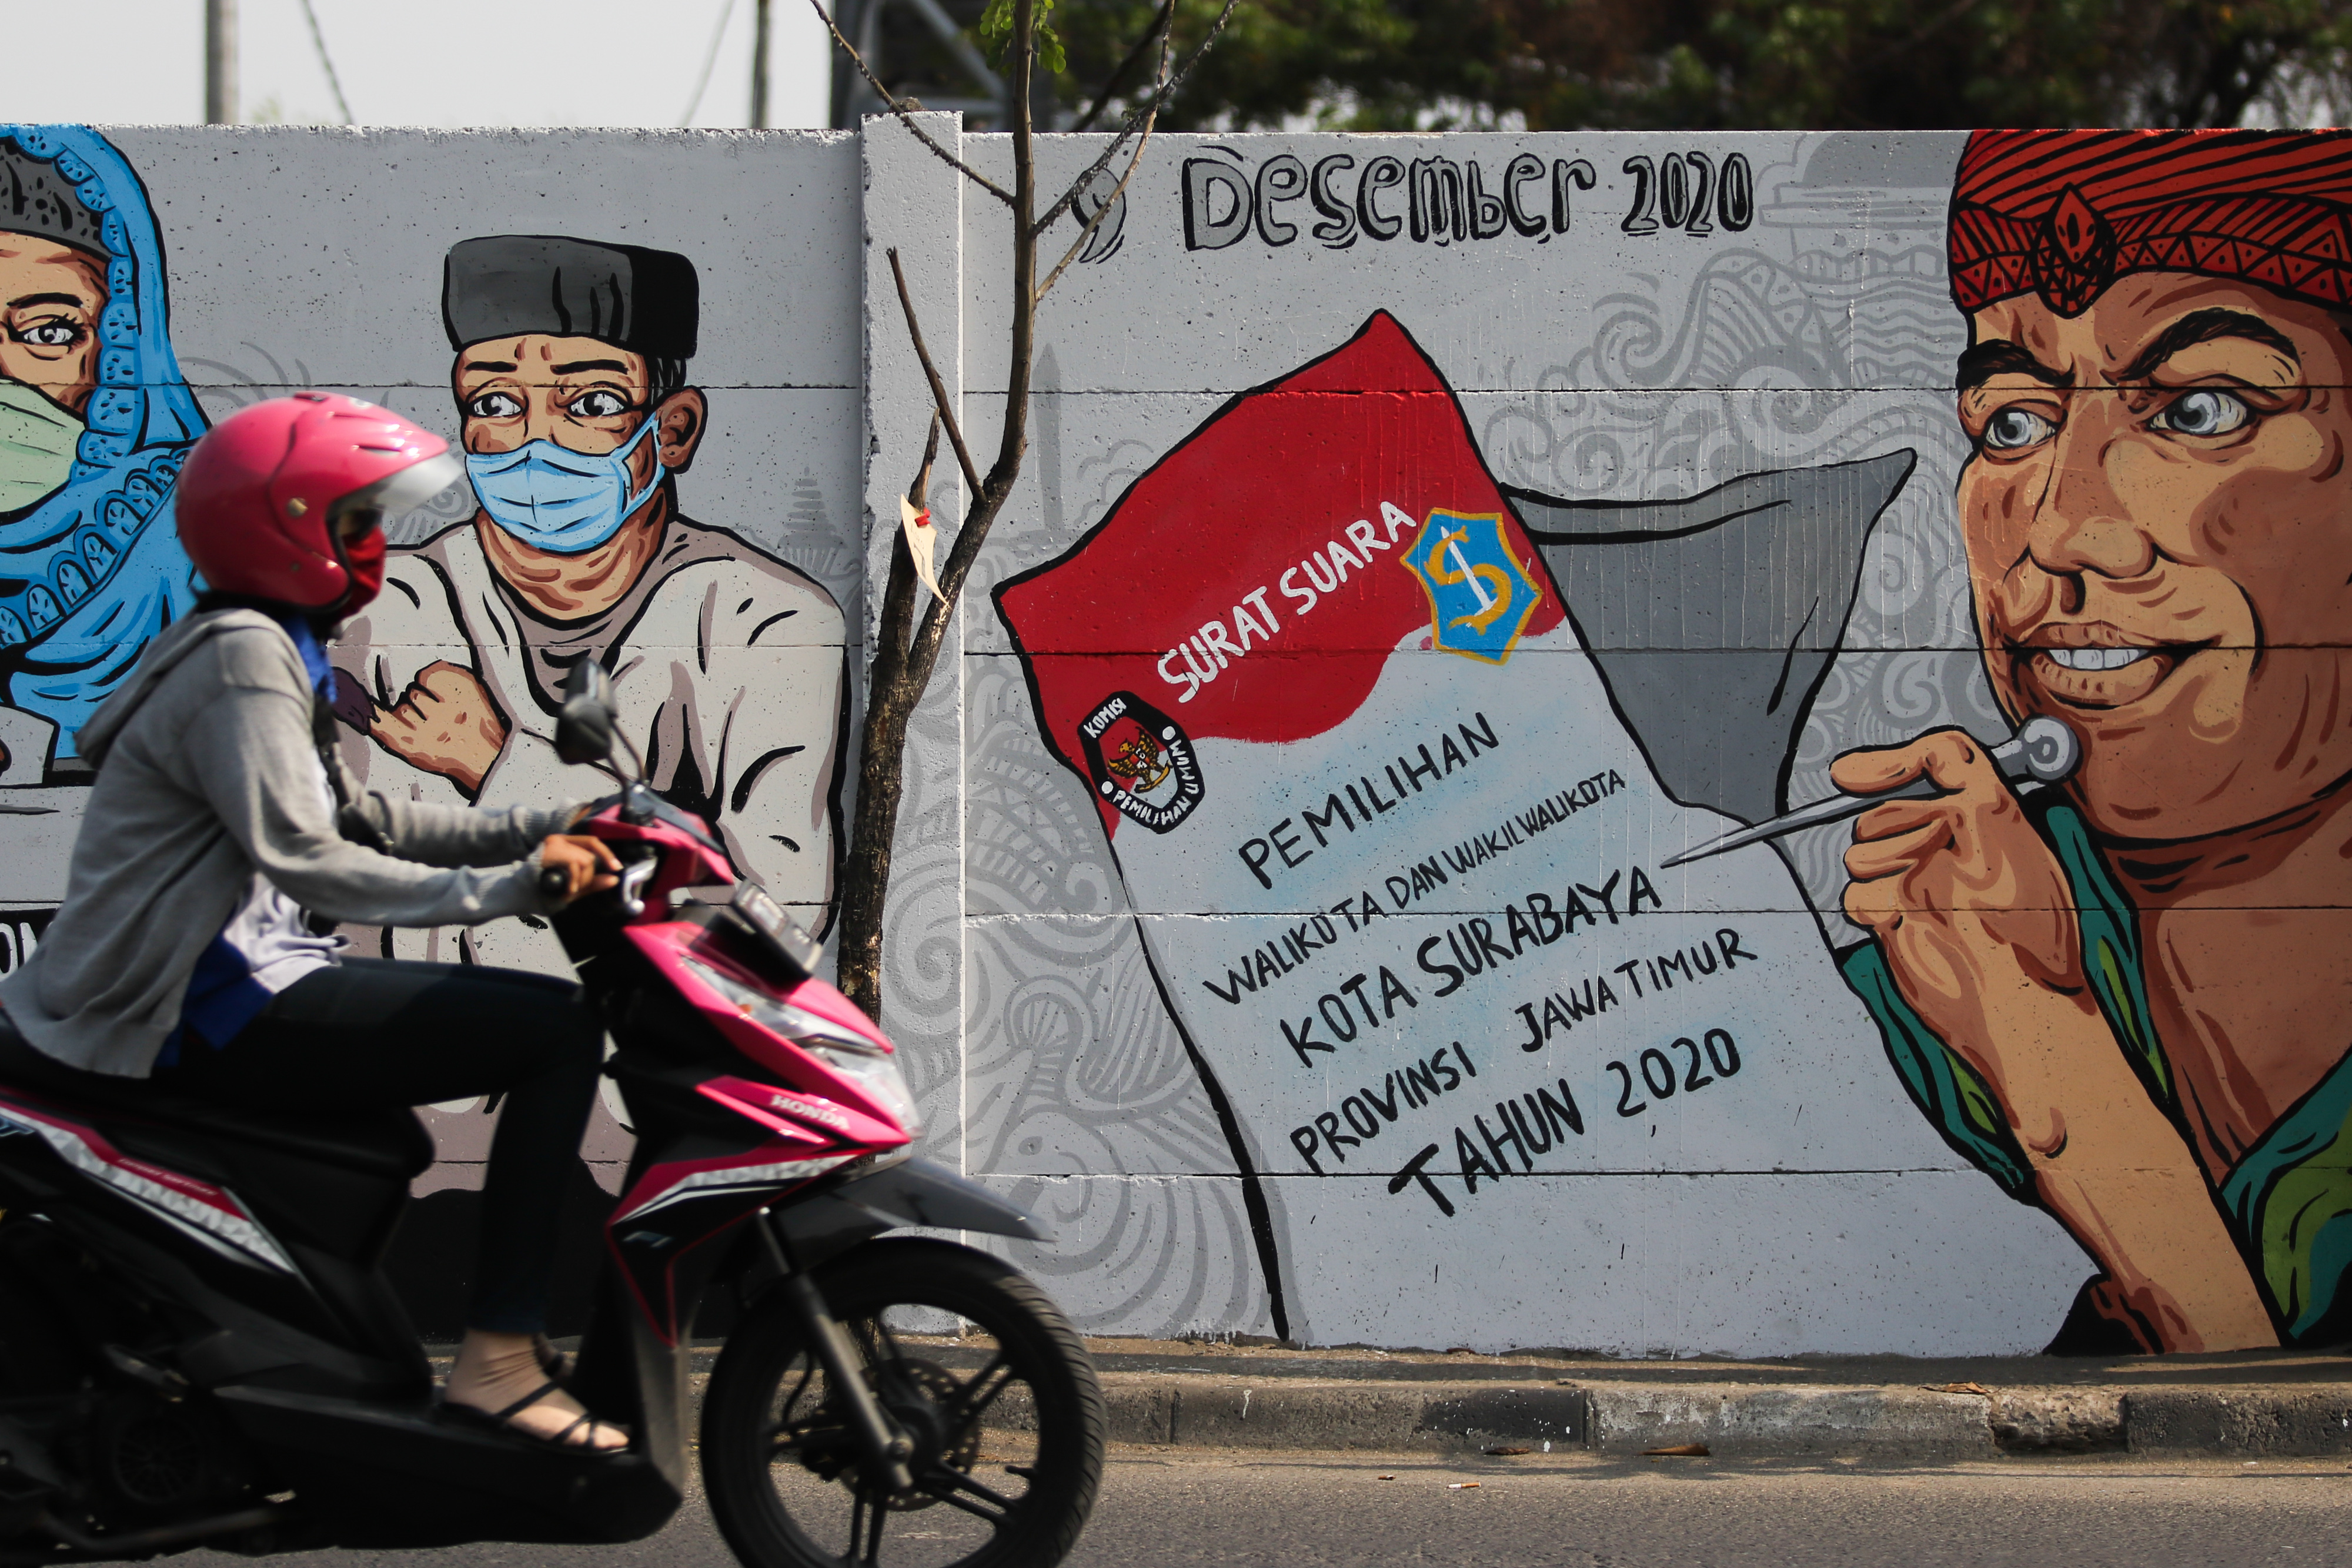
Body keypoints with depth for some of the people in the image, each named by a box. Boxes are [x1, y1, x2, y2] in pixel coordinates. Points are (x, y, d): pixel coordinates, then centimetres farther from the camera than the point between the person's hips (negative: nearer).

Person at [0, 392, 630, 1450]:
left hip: (226, 994, 11)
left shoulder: (274, 651, 21)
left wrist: (538, 832, 13)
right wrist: (507, 886, -25)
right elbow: (299, 856, -24)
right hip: (220, 1010, -11)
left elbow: (358, 821, 24)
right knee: (556, 1030, -18)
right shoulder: (242, 657, -13)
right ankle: (498, 1357, -24)